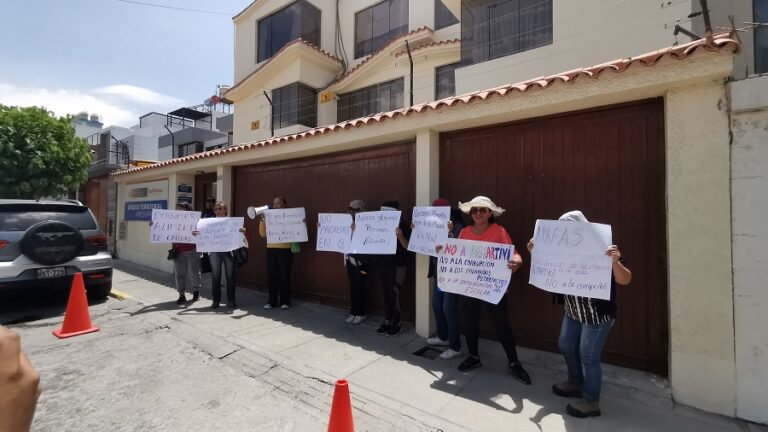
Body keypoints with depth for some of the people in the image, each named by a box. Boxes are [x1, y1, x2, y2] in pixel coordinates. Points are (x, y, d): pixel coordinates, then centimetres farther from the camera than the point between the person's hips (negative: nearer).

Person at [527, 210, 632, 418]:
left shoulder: (602, 250, -18)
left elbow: (625, 280, -23)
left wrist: (615, 262, -42)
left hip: (597, 314, -8)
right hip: (573, 312, 8)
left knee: (588, 356, 0)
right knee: (566, 346, 19)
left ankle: (591, 402, 19)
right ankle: (576, 383, 42)